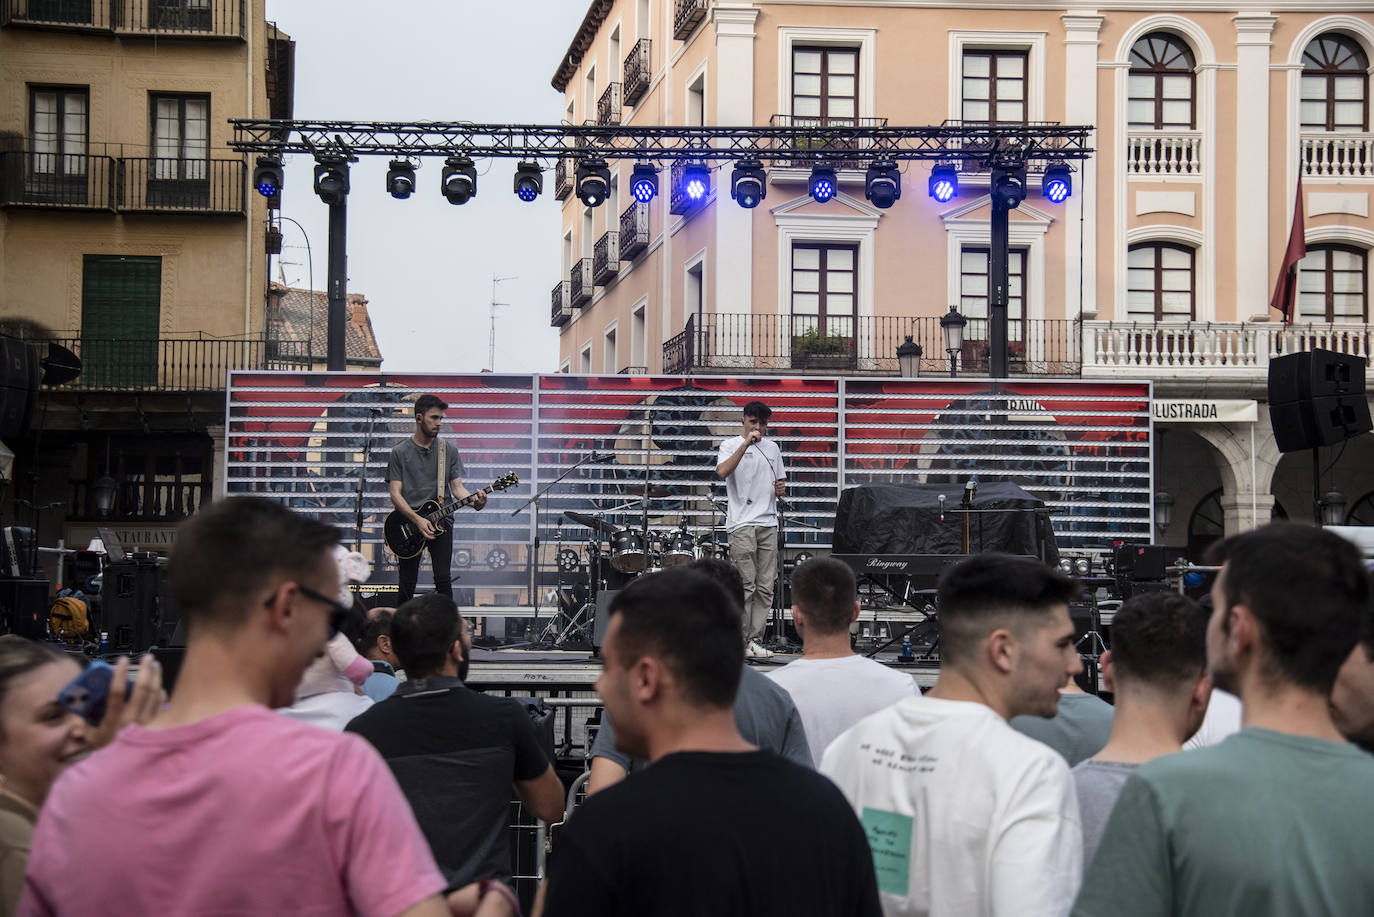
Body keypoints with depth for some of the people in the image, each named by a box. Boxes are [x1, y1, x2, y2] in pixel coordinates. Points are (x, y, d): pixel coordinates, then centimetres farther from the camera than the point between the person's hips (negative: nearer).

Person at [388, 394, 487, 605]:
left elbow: (457, 486, 4)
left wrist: (473, 501, -19)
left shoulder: (449, 451, 8)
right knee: (406, 585, 1)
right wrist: (418, 520, -17)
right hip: (408, 523, -1)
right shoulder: (400, 452, 1)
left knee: (443, 580, -7)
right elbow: (395, 494, -4)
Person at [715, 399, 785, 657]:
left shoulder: (772, 448, 17)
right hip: (742, 523, -6)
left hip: (768, 524, 6)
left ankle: (755, 640, 9)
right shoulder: (731, 445, 0)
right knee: (745, 586, -8)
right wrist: (746, 443, -24)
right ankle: (738, 642, -3)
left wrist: (781, 489, 2)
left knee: (765, 587, 4)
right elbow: (722, 472, -20)